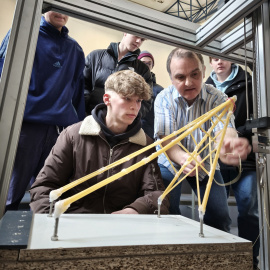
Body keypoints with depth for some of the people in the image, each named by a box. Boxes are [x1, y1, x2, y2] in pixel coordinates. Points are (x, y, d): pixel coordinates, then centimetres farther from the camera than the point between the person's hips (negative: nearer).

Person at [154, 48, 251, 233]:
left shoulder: (217, 98, -15)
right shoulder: (164, 98, -17)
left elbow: (224, 129, -33)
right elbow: (166, 138, -28)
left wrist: (229, 143, -59)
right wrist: (182, 157, -51)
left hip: (205, 164, 1)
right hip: (171, 163, -1)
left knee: (220, 218, -1)